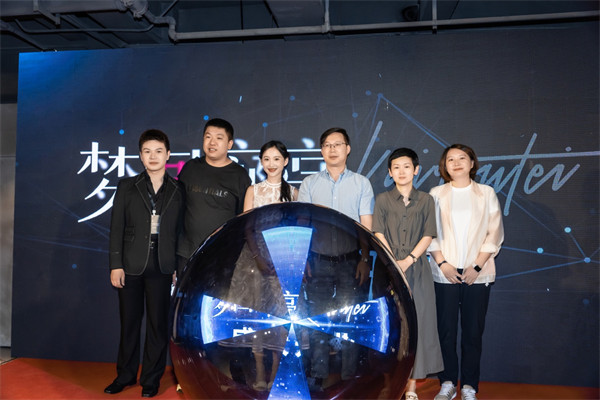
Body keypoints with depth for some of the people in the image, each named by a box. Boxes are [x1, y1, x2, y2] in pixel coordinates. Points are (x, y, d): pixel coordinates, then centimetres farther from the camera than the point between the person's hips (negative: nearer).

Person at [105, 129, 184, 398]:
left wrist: (178, 266, 0)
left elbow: (180, 231, 4)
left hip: (162, 266, 0)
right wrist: (116, 265, -4)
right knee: (129, 322, 11)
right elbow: (117, 227, 2)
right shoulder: (127, 186, 5)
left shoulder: (177, 191, 4)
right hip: (131, 265, 1)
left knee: (158, 323, 7)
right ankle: (125, 375, 29)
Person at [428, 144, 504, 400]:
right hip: (445, 273, 0)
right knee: (446, 330, 3)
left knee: (473, 332, 4)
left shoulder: (486, 193, 7)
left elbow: (495, 233, 3)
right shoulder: (436, 194, 7)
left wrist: (477, 266, -6)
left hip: (477, 273, 0)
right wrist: (442, 263, -8)